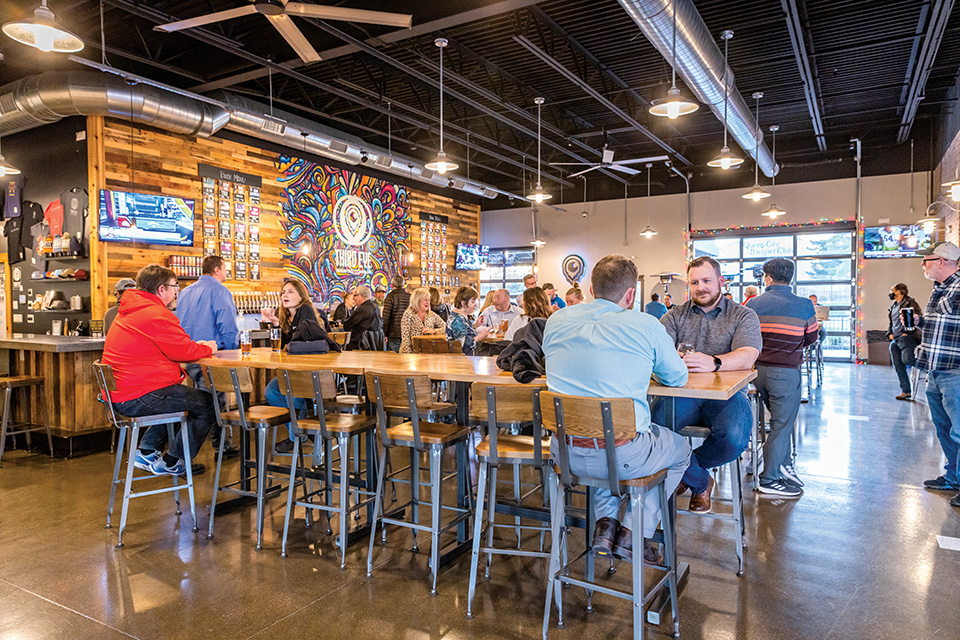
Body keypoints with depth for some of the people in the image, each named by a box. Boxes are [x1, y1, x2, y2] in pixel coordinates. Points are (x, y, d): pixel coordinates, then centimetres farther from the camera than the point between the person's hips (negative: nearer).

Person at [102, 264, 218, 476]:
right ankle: (170, 463, 8)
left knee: (180, 396, 29)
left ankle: (146, 452, 24)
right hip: (138, 398, -11)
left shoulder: (128, 311, 17)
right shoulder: (157, 315, -18)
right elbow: (183, 351, -15)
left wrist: (198, 346, 11)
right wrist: (207, 348, 5)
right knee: (209, 404, -3)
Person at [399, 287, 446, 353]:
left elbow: (445, 328, 8)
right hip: (413, 351, -3)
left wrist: (433, 330, -9)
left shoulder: (432, 315, 12)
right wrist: (408, 353, -15)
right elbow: (405, 337, -6)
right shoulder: (409, 314, 0)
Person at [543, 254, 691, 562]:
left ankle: (605, 522, 25)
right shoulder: (645, 326, -8)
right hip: (623, 457, -4)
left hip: (565, 452, 5)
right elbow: (678, 378, 8)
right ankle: (634, 533, 20)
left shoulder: (556, 321, 3)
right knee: (680, 449, 27)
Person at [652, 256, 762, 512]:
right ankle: (700, 481, -1)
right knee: (652, 423, -30)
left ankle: (685, 468, 5)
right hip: (683, 392, 1)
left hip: (727, 393, -1)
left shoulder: (744, 316, 9)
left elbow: (746, 357, -11)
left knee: (735, 439, -32)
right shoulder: (675, 315, 15)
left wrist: (713, 362, -33)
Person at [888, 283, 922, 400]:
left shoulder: (910, 303, -3)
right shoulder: (893, 307, 21)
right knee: (898, 367, 4)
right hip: (894, 340, 8)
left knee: (907, 360, -23)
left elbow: (916, 319, -12)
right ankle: (905, 391, 8)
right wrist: (890, 333, 10)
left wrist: (907, 333, -17)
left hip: (906, 338, -8)